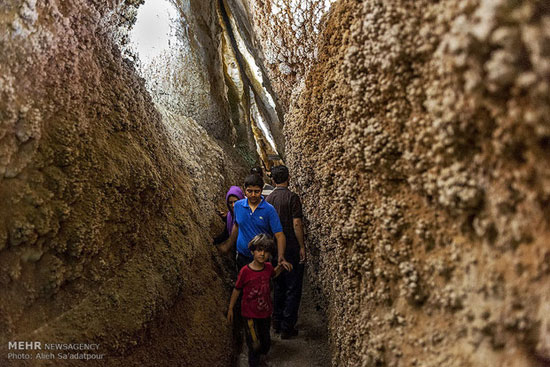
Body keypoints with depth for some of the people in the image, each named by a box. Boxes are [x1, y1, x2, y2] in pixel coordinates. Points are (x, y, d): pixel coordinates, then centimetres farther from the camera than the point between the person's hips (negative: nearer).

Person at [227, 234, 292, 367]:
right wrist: (230, 309, -2)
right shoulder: (245, 271, -21)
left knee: (266, 342, 19)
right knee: (255, 344, 1)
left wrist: (281, 266, -1)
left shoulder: (268, 267, -8)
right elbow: (237, 290, -8)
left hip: (265, 313, 5)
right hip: (250, 314, -5)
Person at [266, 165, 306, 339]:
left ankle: (277, 322, 25)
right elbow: (296, 223, -18)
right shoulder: (292, 197, -14)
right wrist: (302, 246, -11)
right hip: (291, 249, -6)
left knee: (278, 286, 18)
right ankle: (287, 327, 6)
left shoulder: (268, 199, 5)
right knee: (293, 289, 3)